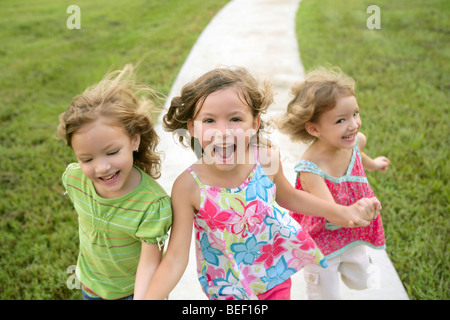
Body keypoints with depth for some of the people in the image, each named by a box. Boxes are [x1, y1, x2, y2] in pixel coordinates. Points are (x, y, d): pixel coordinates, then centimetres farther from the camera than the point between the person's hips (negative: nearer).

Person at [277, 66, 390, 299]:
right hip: (320, 242, -6)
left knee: (360, 282, 27)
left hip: (352, 235, 6)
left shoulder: (356, 140, -18)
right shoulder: (311, 169, -38)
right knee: (325, 294, 16)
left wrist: (371, 164, 29)